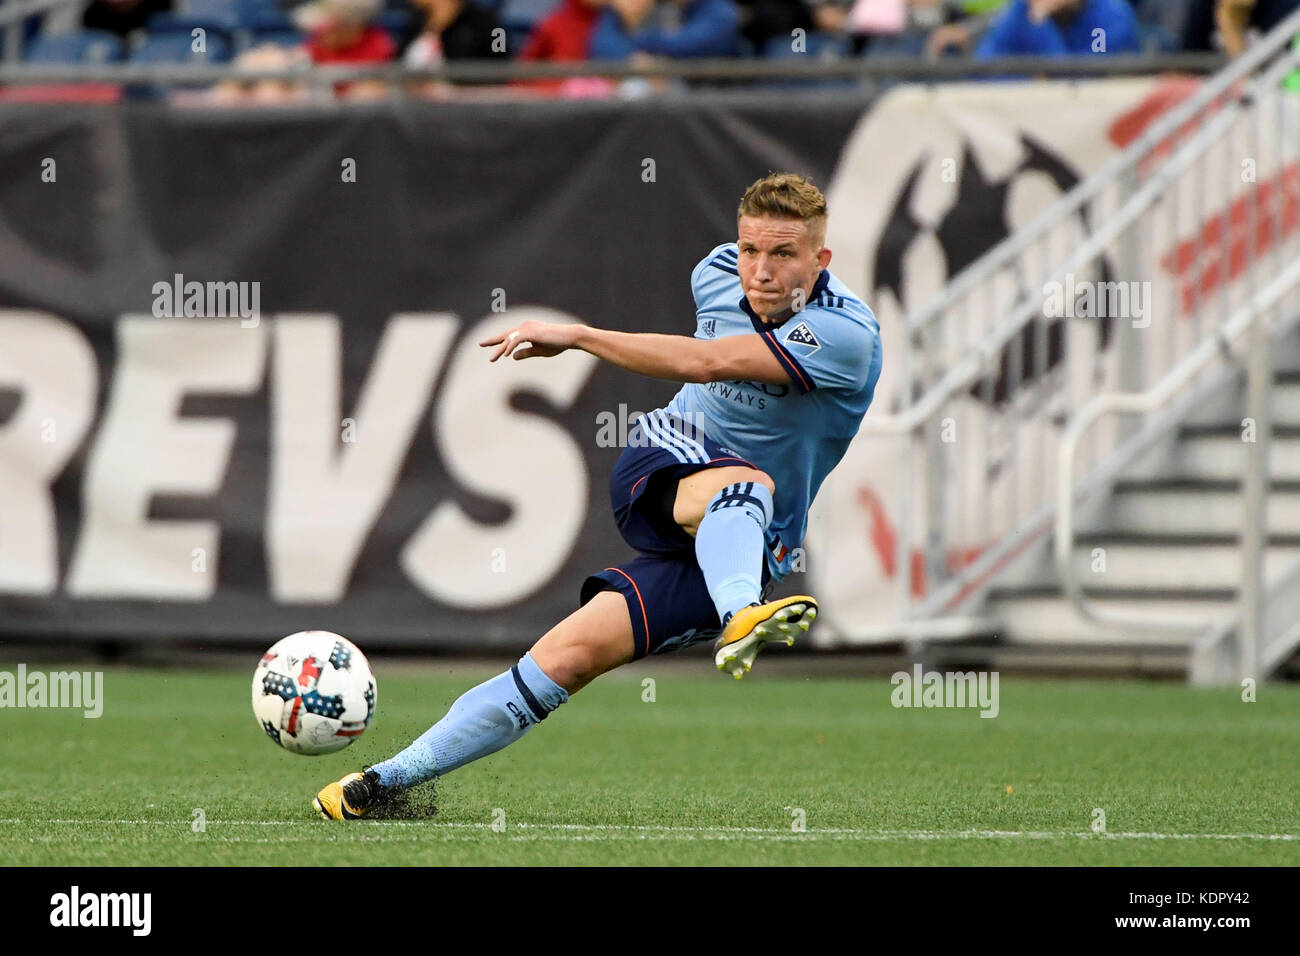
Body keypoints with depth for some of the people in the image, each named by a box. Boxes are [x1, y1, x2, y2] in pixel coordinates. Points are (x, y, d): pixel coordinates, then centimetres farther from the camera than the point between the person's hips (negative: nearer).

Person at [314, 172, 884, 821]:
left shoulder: (847, 334, -22)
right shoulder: (718, 271, -1)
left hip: (746, 549, -3)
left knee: (577, 652, -22)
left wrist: (574, 337, -25)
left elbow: (705, 362, -29)